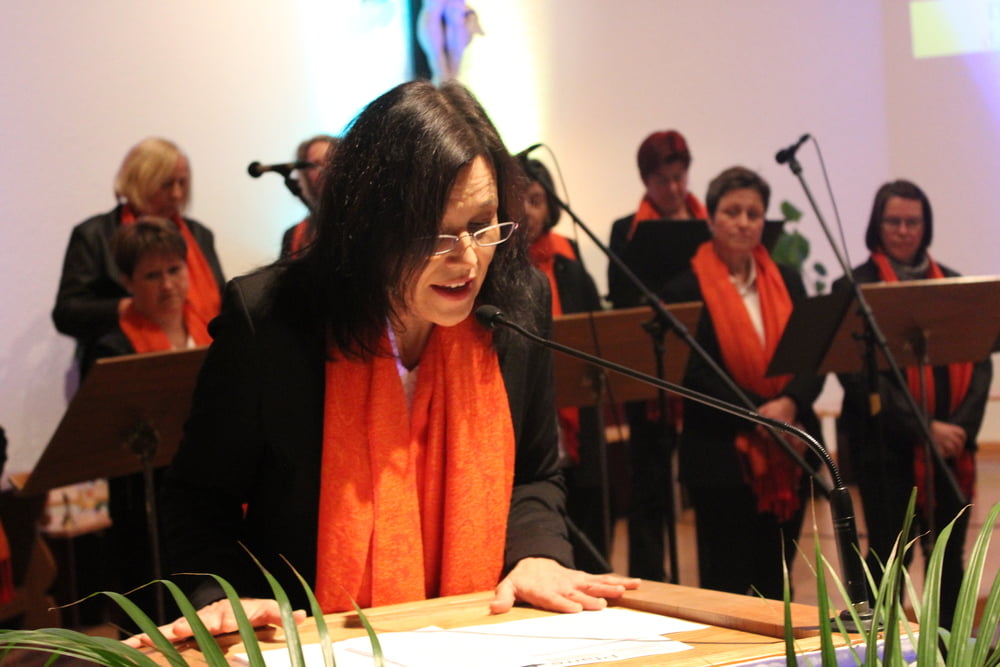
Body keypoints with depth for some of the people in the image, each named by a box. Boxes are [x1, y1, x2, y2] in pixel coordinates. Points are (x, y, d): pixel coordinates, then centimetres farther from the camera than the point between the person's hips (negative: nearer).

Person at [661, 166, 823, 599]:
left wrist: (789, 403, -16)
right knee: (725, 584, 0)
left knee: (776, 581, 11)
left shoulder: (787, 282, 12)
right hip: (723, 459, -5)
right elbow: (693, 373, -11)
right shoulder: (686, 288, -4)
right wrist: (755, 414, -20)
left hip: (788, 457, 5)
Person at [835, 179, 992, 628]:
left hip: (951, 447, 4)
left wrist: (961, 425, -10)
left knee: (949, 558, 7)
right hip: (887, 445, -4)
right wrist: (923, 428, -16)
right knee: (890, 556, -1)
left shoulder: (954, 286, 11)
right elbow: (857, 374, -9)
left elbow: (980, 362, 6)